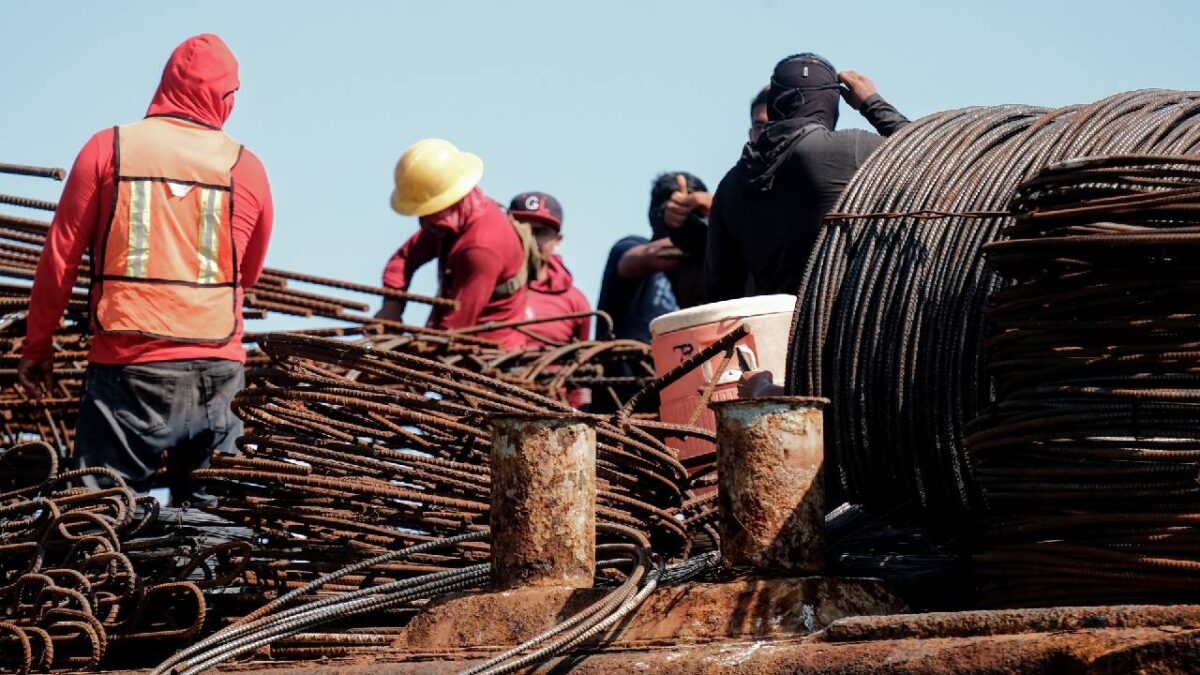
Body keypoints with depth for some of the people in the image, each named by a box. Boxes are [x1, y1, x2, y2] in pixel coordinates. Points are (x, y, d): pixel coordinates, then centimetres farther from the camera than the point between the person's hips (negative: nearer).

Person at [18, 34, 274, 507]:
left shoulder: (109, 148, 1)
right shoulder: (246, 167, 6)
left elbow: (60, 256, 3)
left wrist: (37, 345, 13)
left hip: (127, 367, -2)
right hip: (219, 376, 2)